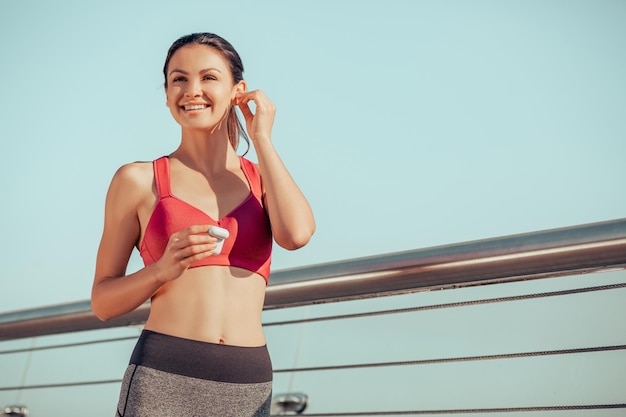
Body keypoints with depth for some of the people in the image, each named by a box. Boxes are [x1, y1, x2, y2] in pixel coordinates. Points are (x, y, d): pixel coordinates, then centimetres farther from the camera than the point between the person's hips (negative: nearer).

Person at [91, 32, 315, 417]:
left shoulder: (265, 179, 11)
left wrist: (262, 137, -1)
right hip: (163, 380, -2)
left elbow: (296, 234, -11)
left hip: (249, 385, 2)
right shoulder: (139, 180, 4)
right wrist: (163, 270, -13)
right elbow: (103, 302, 6)